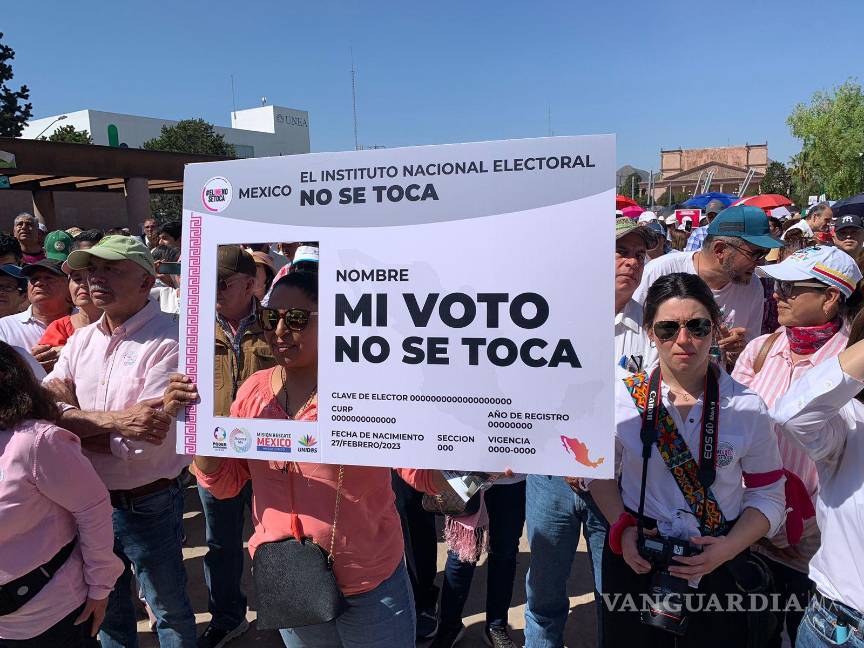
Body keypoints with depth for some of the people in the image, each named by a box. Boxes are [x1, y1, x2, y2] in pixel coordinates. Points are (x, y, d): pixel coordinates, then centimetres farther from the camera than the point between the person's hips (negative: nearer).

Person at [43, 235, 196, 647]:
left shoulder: (170, 342, -19)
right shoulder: (80, 340, 2)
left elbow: (144, 446, -24)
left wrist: (71, 421, -15)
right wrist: (111, 420, -24)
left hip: (148, 505, -6)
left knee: (170, 612, 16)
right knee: (108, 611, 27)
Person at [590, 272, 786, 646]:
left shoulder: (748, 408, -10)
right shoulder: (623, 397, -9)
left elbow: (768, 496, -2)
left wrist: (728, 548, -17)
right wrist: (622, 529, -11)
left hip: (718, 570, 0)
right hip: (633, 561, 1)